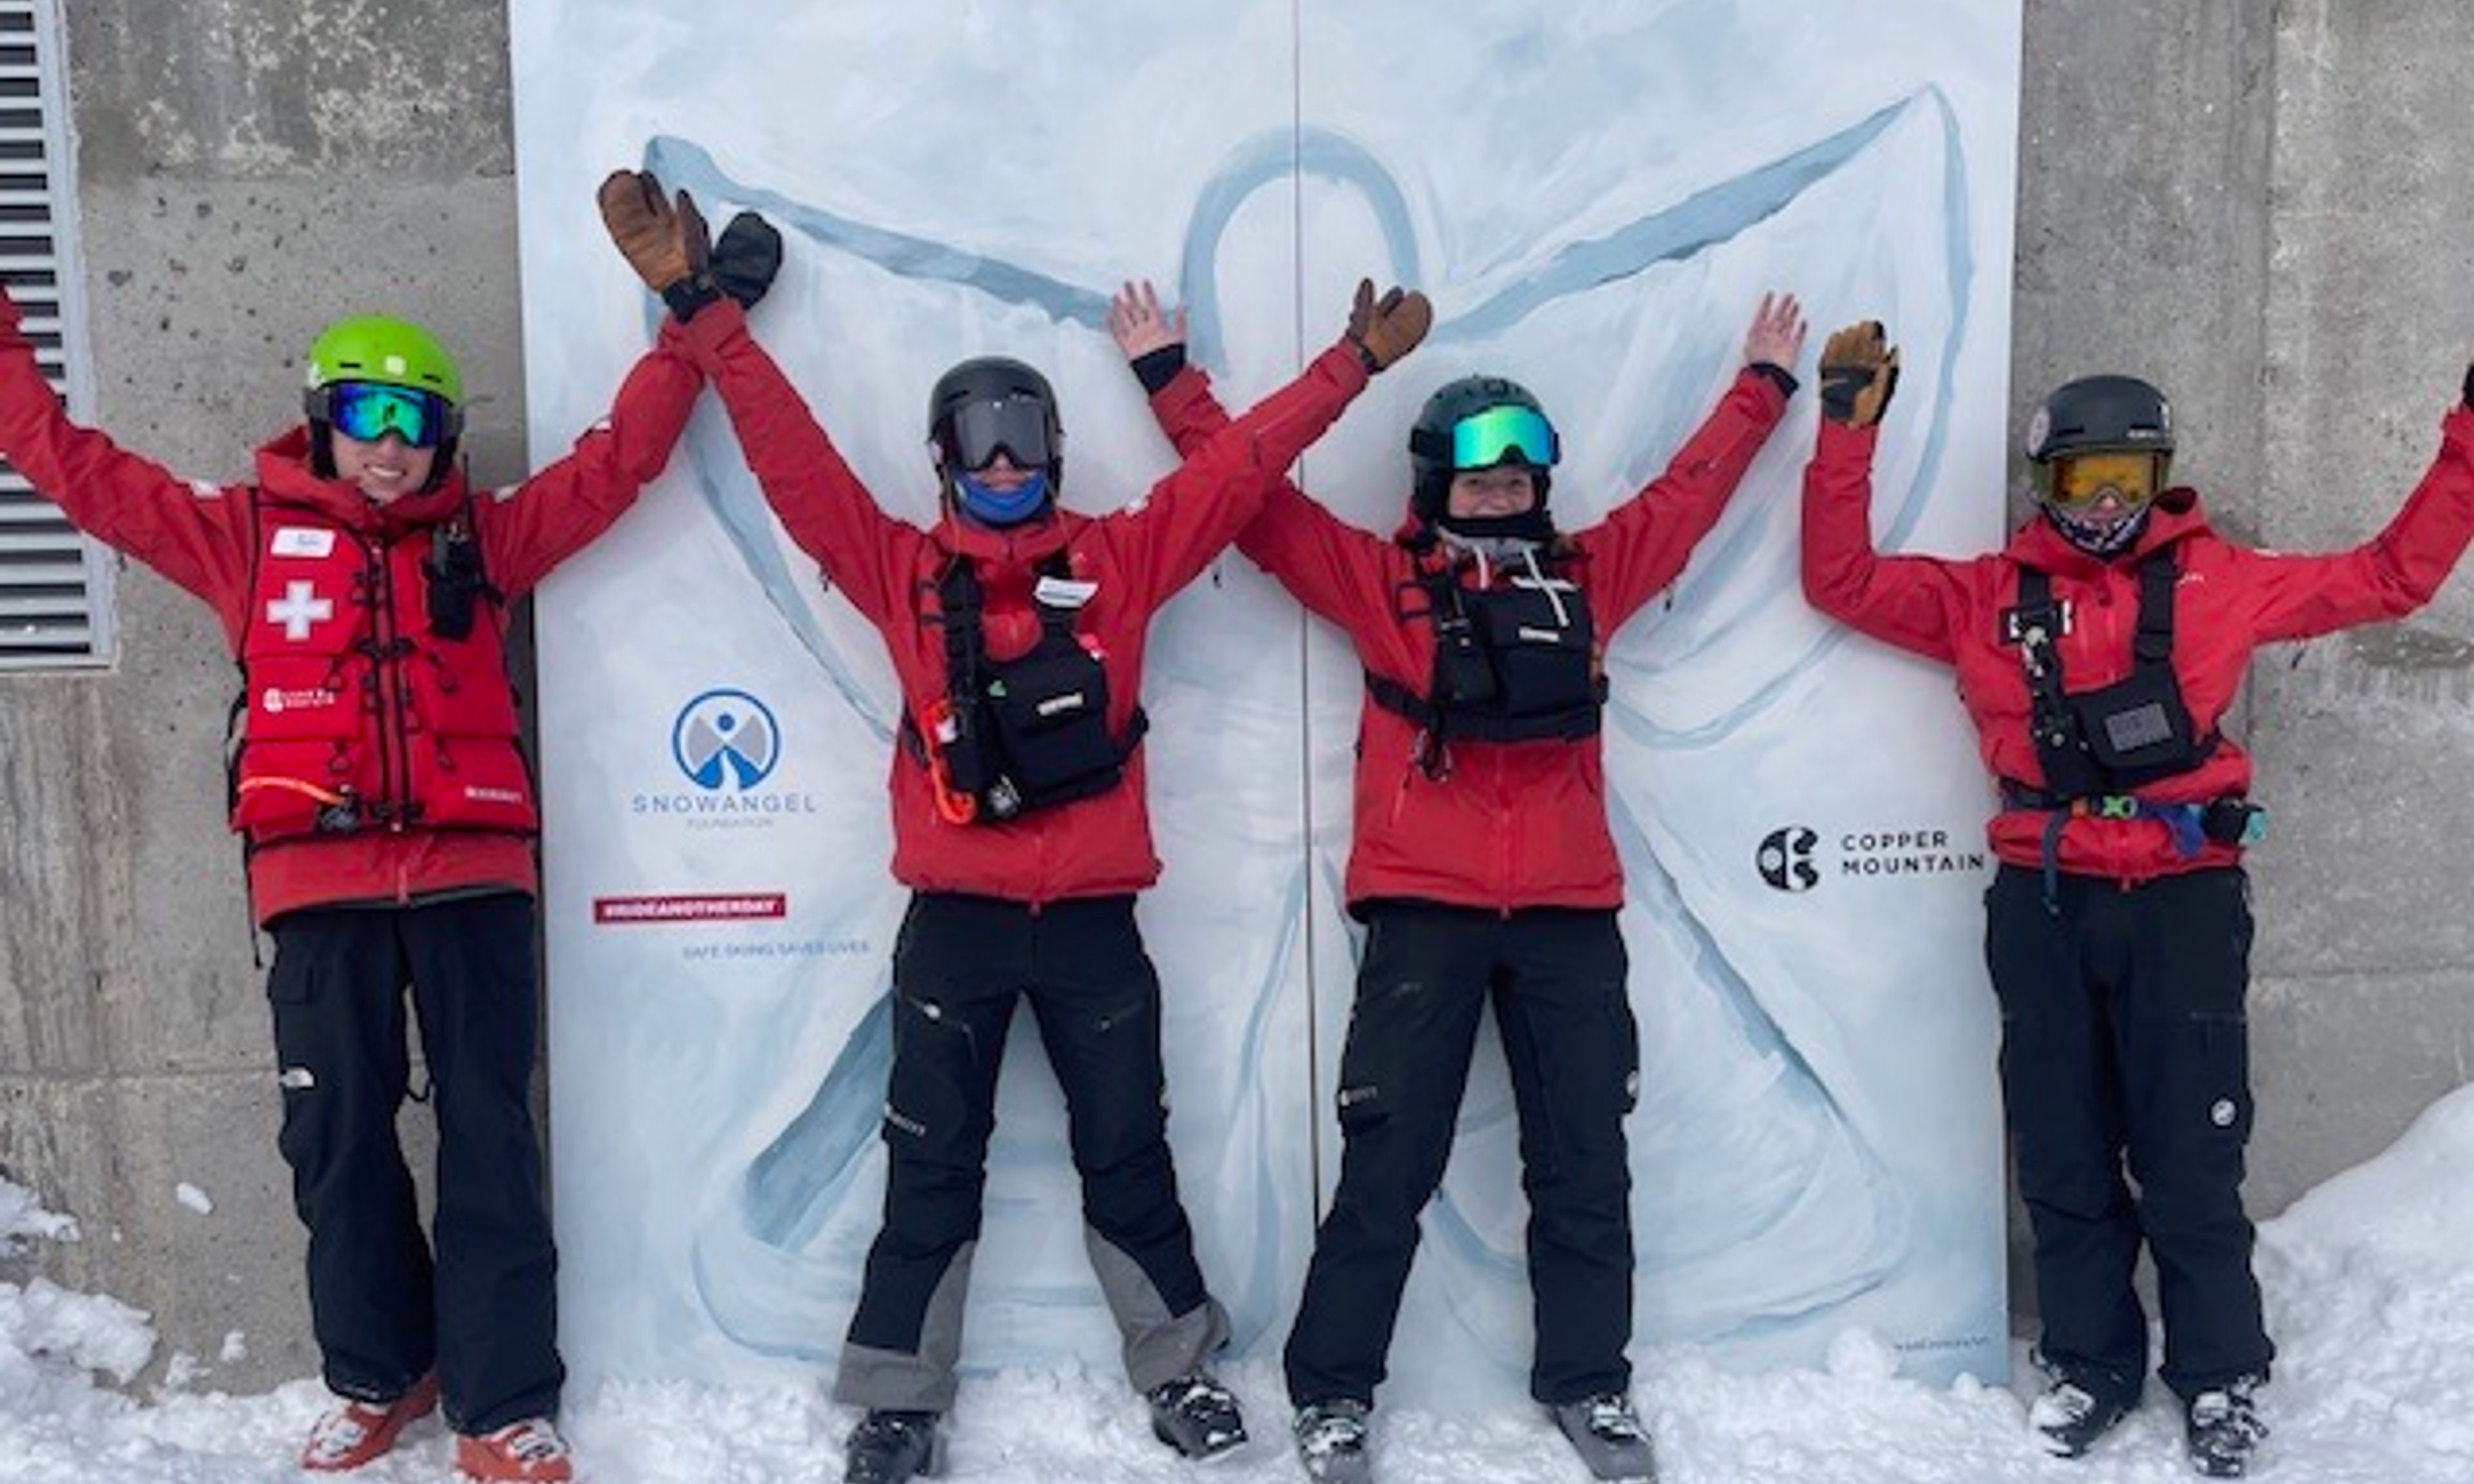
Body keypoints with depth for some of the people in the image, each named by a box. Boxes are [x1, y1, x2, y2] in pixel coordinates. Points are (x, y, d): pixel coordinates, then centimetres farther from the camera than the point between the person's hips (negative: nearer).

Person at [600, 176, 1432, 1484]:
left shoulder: (1117, 559, 4)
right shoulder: (903, 570, 2)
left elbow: (1239, 463, 4)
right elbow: (789, 457, -2)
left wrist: (1351, 364, 4)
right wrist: (715, 328, -7)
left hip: (1091, 914, 1)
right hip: (955, 915, 0)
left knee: (1127, 1154, 14)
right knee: (933, 1166, 10)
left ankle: (1178, 1365, 30)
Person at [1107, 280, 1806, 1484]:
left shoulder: (1587, 574, 13)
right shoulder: (1382, 580, 6)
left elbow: (1688, 492, 25)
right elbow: (1255, 495, 7)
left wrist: (1763, 385, 33)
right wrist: (1170, 379, 8)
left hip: (1568, 913, 3)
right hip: (1423, 911, -3)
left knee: (1585, 1162, 10)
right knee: (1388, 1165, 1)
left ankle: (1587, 1384, 26)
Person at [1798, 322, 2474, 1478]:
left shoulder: (2220, 581, 8)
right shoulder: (1992, 594, 8)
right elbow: (1841, 580, 5)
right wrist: (1848, 428, -1)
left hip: (2183, 901, -1)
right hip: (2043, 906, 1)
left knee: (2191, 1159, 5)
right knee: (2064, 1158, 10)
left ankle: (2221, 1379, 23)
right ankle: (2092, 1365, 26)